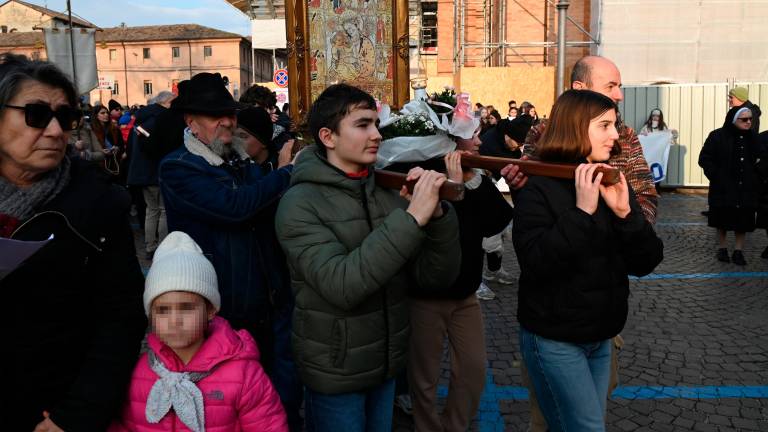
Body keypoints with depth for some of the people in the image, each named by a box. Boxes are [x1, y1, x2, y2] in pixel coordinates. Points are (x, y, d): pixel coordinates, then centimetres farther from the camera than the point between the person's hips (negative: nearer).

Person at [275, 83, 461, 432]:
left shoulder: (388, 192, -1)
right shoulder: (301, 203, -16)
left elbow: (436, 278, -6)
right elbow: (341, 286, -30)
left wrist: (438, 214, -22)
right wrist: (411, 218, -32)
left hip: (387, 365, 5)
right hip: (335, 374, -5)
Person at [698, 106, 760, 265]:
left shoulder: (753, 137, 2)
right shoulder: (718, 136, -10)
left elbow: (757, 159, 12)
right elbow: (704, 159, -8)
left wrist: (755, 178, 1)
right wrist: (716, 177, -14)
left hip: (745, 189, 3)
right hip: (723, 188, -3)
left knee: (743, 221, 4)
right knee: (722, 219, 8)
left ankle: (738, 251, 14)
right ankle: (722, 248, 23)